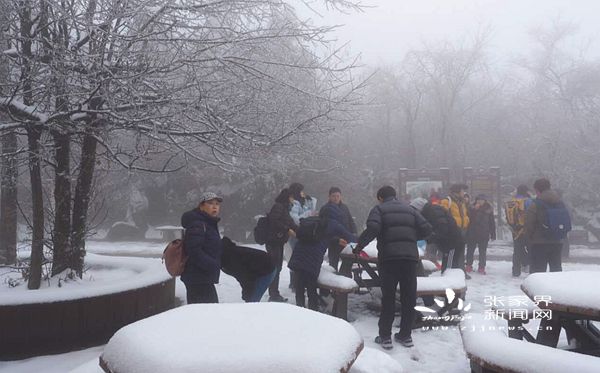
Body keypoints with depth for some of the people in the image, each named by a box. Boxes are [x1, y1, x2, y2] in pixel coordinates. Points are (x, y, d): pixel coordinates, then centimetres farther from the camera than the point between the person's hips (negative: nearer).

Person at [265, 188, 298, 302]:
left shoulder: (284, 208, 19)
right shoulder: (278, 206, -11)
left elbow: (290, 222, 21)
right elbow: (275, 221, -23)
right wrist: (288, 230, -21)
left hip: (278, 241, 10)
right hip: (274, 241, -10)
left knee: (277, 267, 12)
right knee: (275, 267, -8)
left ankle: (274, 294, 19)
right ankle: (274, 294, -5)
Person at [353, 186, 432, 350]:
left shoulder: (379, 209, 5)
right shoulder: (410, 209, 18)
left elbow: (372, 229, -14)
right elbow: (426, 229, 11)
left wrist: (359, 245, -3)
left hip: (389, 257, -3)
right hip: (410, 256, 3)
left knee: (388, 298, 4)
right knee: (409, 297, 11)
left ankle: (385, 337, 7)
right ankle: (405, 335, 18)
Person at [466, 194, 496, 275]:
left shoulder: (489, 209, 4)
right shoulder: (473, 208, 2)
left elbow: (492, 222, 7)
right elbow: (469, 218, -10)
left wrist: (493, 234, 4)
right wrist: (475, 209, -17)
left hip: (484, 234, 0)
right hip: (472, 233, 0)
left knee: (483, 252, 4)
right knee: (470, 250, 6)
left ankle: (481, 267, 12)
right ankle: (469, 266, 16)